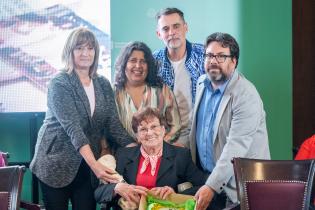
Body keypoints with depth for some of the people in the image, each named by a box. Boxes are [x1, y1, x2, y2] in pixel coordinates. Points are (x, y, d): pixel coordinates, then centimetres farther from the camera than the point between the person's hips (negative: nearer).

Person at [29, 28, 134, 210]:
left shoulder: (103, 85, 6)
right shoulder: (59, 84, -10)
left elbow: (113, 124, 1)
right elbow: (72, 127, -21)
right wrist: (94, 164, -32)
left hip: (89, 166, 4)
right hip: (57, 163, -4)